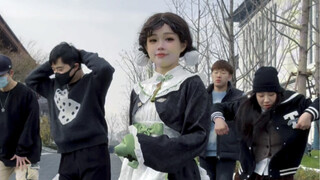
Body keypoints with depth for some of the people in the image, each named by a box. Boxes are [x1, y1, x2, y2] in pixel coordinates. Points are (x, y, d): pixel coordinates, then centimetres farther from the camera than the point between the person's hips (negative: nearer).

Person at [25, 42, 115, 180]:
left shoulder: (92, 82, -3)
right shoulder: (54, 86, 16)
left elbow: (105, 68, -22)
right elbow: (31, 80, 24)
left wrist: (82, 54, -5)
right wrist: (52, 65, 11)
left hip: (93, 153, -6)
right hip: (67, 157, 6)